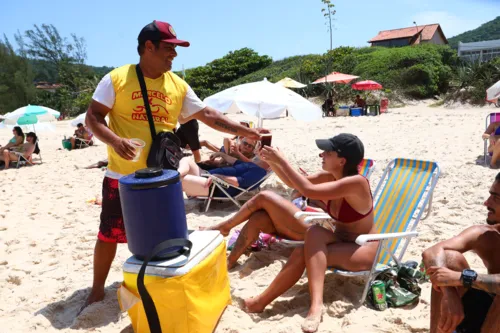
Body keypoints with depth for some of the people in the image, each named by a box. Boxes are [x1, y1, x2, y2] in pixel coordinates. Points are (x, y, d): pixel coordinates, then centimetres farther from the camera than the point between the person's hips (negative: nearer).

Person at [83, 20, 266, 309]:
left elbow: (208, 115, 4)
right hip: (123, 177, -3)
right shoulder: (116, 79, -7)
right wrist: (114, 141, -23)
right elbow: (92, 117, -4)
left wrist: (247, 131, -1)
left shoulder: (179, 86, 3)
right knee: (109, 235, 7)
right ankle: (97, 291, 28)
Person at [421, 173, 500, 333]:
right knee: (450, 257, -18)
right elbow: (431, 253, -23)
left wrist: (463, 278, -40)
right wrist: (449, 295, -38)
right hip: (484, 313, 4)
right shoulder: (484, 235, -6)